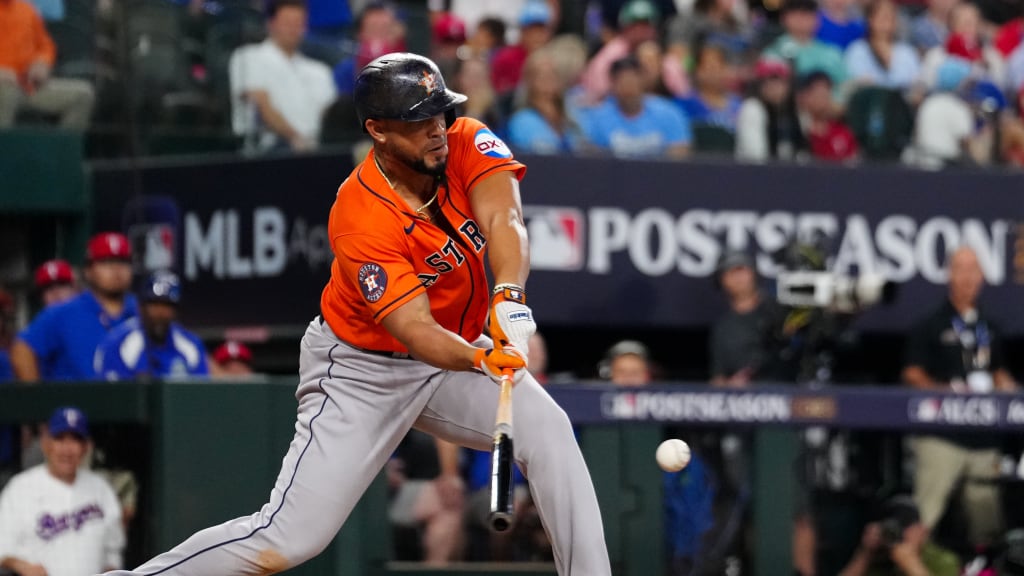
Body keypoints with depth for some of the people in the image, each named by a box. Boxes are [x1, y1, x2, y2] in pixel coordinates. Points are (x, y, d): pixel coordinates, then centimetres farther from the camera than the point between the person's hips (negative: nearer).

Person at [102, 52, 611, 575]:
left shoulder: (467, 144, -14)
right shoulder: (361, 221, -28)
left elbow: (503, 220, -33)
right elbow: (415, 331, -33)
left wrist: (508, 297, -52)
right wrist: (481, 360, -53)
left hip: (459, 350, 5)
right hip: (364, 369, -5)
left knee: (547, 429, -20)